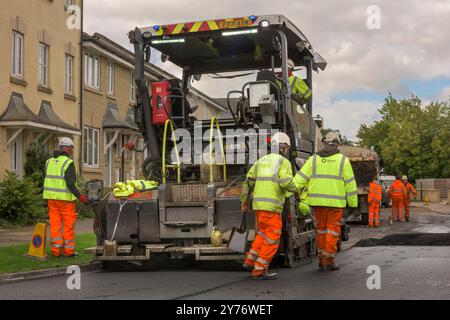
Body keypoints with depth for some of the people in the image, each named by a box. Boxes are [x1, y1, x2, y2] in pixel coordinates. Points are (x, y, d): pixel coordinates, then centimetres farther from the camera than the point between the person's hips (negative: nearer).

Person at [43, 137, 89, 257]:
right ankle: (68, 250, 6)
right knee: (68, 224, 3)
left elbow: (47, 181, 13)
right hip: (65, 198, -6)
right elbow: (70, 183, -18)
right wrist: (80, 196, -14)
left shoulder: (49, 161, 10)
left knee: (55, 224, 8)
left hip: (51, 197, 6)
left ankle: (56, 250, 9)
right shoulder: (68, 163, -11)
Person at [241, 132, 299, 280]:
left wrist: (244, 203, 17)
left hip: (259, 204, 7)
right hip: (272, 207, -7)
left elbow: (248, 183, 10)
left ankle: (250, 261, 19)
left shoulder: (261, 161, 14)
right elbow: (286, 182, -21)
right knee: (272, 239, 1)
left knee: (263, 235, 23)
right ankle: (259, 271, 0)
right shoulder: (284, 162, -4)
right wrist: (295, 189, 1)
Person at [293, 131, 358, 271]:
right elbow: (350, 183, 0)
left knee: (321, 229, 14)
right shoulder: (343, 160, -1)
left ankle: (322, 259, 19)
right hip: (336, 202, -2)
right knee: (333, 231, 5)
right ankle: (328, 261, 4)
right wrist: (353, 203, 5)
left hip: (317, 201, 2)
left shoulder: (313, 159, 3)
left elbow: (300, 178, -3)